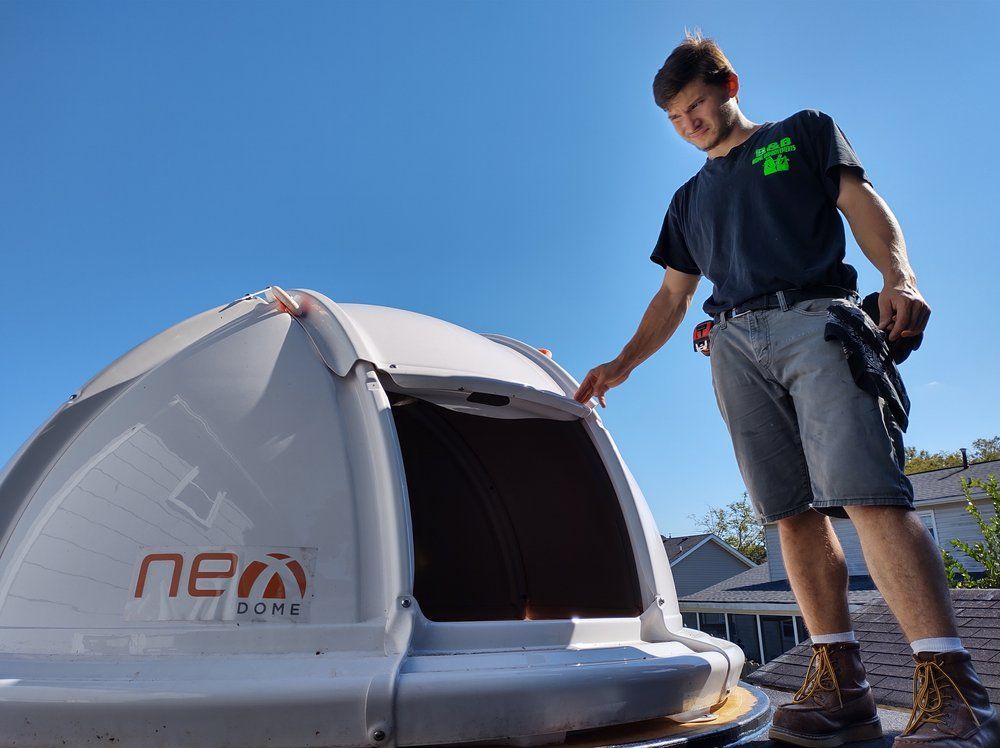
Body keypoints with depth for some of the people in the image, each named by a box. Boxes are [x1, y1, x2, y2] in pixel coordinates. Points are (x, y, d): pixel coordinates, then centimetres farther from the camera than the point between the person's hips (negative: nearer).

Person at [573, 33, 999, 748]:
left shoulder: (805, 132, 21)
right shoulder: (690, 199, 30)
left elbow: (864, 204, 7)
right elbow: (672, 297, 27)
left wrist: (899, 276, -12)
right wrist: (623, 363, 16)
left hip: (815, 317, -4)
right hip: (736, 345, 4)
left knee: (867, 489, -21)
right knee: (794, 513, -5)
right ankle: (842, 683, -4)